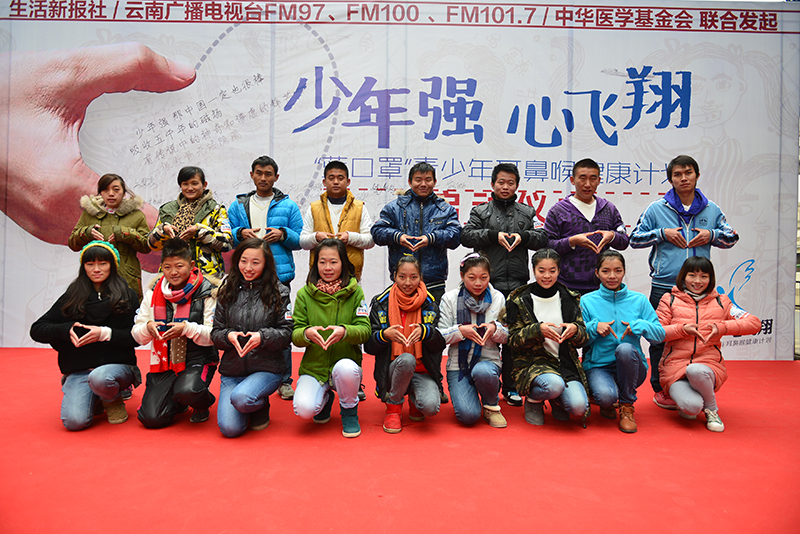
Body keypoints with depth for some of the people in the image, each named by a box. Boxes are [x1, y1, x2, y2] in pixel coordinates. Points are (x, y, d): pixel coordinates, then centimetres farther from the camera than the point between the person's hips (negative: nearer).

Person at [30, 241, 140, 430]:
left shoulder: (127, 296, 3)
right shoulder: (71, 297, 9)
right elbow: (36, 330, 7)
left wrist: (105, 333, -19)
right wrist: (66, 330, -12)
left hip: (117, 366, -2)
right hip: (78, 371, 2)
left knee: (99, 378, -38)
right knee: (74, 421, -22)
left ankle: (114, 401, -1)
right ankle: (94, 399, 14)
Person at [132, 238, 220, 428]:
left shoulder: (207, 292, -8)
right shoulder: (153, 293, 5)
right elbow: (137, 336, 7)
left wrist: (187, 328, -27)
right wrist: (148, 328, -16)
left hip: (198, 360, -4)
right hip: (164, 362, 4)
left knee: (187, 391, -35)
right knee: (151, 418, -11)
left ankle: (203, 403, 3)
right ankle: (178, 402, 23)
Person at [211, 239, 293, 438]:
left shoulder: (279, 292, -2)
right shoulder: (227, 292, 5)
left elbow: (287, 333, -4)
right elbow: (215, 333, 6)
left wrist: (262, 337, -22)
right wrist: (228, 336, -16)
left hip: (267, 369, -3)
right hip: (231, 370, 3)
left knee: (240, 398, -32)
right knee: (229, 428, -13)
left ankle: (261, 406, 5)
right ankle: (252, 403, 22)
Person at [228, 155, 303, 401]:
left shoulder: (288, 206, 9)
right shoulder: (238, 206, 15)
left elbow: (300, 240, 7)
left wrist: (283, 234, -11)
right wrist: (241, 233, -7)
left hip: (279, 275, -1)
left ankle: (284, 381, 12)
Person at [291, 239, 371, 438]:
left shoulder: (355, 292, -2)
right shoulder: (304, 294, 0)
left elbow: (365, 330, -9)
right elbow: (295, 335, -3)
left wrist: (344, 331, -31)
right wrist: (306, 333, -27)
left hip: (346, 362, -1)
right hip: (313, 367, 1)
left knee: (345, 368, -37)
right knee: (304, 409, -26)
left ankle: (349, 413, -2)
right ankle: (324, 397, 15)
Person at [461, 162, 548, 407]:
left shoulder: (527, 212, 14)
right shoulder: (480, 211, 8)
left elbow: (543, 239, 9)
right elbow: (466, 236, -3)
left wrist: (523, 236, -8)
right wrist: (493, 235, -13)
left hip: (517, 284, 2)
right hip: (488, 283, -2)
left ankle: (510, 387, 17)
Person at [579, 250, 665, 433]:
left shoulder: (639, 300, 5)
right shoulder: (587, 301, 2)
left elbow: (660, 334, 1)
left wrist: (639, 325, -17)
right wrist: (594, 327, -19)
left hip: (631, 367, 2)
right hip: (598, 366, -1)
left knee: (625, 348, -34)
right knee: (606, 395, -34)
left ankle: (627, 406, -10)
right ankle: (607, 404, 9)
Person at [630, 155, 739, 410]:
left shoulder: (711, 210, 10)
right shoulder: (656, 209, 2)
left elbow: (731, 238, 16)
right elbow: (635, 239, 3)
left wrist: (711, 235, -4)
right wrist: (662, 233, -10)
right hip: (664, 286, -2)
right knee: (661, 339, 3)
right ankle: (660, 389, 16)